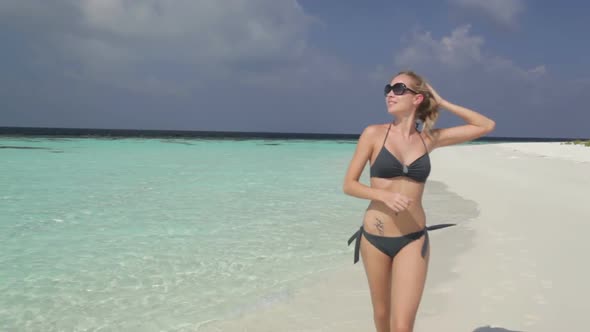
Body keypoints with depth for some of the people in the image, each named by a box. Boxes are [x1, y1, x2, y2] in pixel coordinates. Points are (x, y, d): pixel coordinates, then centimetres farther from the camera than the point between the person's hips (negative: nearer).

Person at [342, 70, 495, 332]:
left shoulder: (430, 138, 2)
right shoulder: (374, 133, -4)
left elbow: (487, 126, 8)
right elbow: (348, 185, -3)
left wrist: (442, 103, 5)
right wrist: (385, 195, -20)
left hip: (413, 240, 0)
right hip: (374, 238, 0)